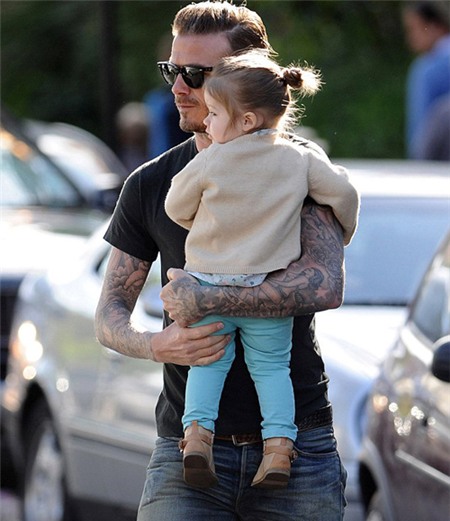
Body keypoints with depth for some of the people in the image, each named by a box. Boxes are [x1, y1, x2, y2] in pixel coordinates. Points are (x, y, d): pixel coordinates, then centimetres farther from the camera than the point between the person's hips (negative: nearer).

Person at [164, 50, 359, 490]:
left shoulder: (209, 162, -8)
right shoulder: (300, 161, -3)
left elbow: (177, 208, 4)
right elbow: (343, 193, 0)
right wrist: (343, 234, 21)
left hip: (209, 285, -1)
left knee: (209, 362, 13)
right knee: (271, 366, 11)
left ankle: (198, 431, -4)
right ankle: (279, 445, 0)